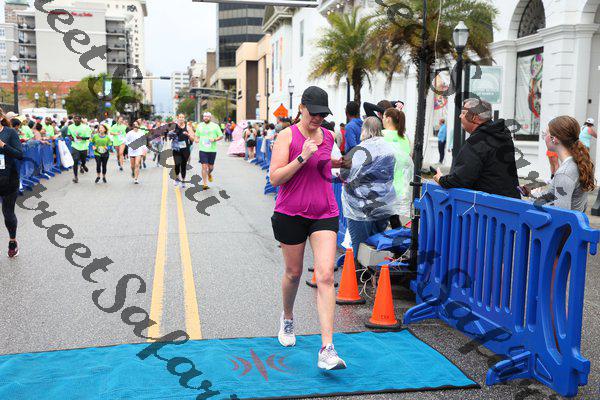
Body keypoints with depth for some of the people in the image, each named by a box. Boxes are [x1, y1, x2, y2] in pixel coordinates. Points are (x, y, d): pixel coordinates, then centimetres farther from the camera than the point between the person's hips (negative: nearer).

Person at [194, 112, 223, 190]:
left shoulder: (215, 126, 2)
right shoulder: (199, 126, 9)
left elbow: (221, 136, 4)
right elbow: (197, 136, 20)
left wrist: (214, 139, -14)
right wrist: (197, 139, -3)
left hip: (212, 150, 0)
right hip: (203, 150, 0)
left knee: (211, 167, 9)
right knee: (204, 166, -7)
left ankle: (209, 174, 45)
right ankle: (205, 184, -1)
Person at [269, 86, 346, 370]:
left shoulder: (328, 137, 9)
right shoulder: (286, 136, -7)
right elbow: (275, 177, -15)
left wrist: (337, 163, 13)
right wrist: (303, 157, -23)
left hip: (324, 214, 3)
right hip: (290, 215, -3)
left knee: (326, 276, -11)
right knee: (293, 274, 13)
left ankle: (327, 350, -12)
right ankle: (287, 318, 46)